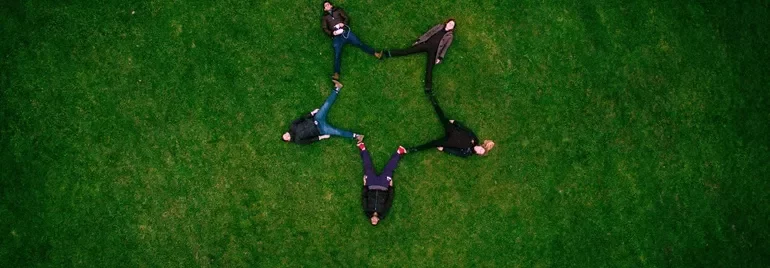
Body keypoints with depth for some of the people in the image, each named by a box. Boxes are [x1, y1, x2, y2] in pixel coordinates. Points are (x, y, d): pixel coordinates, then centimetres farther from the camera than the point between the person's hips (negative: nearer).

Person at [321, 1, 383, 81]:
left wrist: (344, 23, -8)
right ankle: (336, 74, -32)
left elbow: (347, 18, 14)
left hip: (346, 32, 1)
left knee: (359, 43, -12)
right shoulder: (324, 17, 20)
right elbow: (324, 28, 9)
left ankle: (376, 54, -16)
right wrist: (332, 33, -11)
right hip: (336, 37, -1)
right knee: (337, 55, -17)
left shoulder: (338, 10, 21)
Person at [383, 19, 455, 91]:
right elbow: (428, 33, 14)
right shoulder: (440, 27, 16)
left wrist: (440, 57, -6)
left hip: (434, 49, -3)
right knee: (409, 50, -9)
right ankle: (387, 54, -16)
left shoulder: (449, 36, 9)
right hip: (426, 44, 3)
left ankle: (428, 89, -26)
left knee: (429, 68, -16)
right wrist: (419, 40, 7)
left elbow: (445, 47, 3)